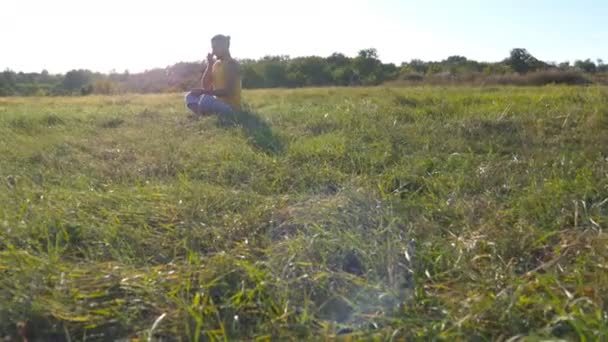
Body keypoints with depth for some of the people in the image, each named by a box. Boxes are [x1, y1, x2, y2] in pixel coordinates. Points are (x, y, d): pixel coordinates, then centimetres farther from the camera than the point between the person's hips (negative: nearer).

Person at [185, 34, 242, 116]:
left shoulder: (232, 64, -12)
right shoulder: (216, 64, 13)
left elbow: (228, 91, -23)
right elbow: (205, 85, 9)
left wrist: (203, 91, -25)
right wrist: (209, 65, 0)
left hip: (231, 106, -9)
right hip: (218, 101, 9)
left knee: (206, 99, -34)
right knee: (190, 96, 4)